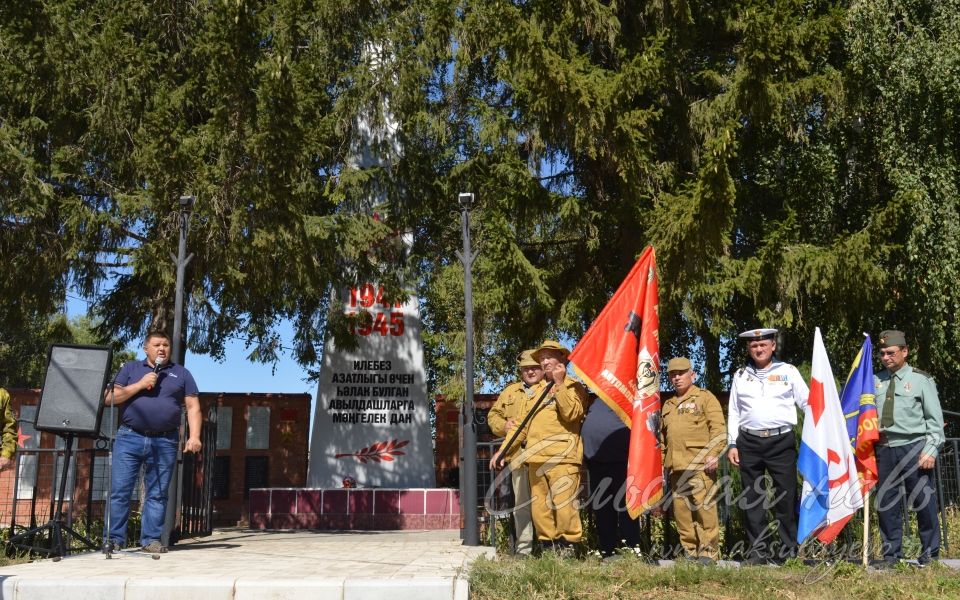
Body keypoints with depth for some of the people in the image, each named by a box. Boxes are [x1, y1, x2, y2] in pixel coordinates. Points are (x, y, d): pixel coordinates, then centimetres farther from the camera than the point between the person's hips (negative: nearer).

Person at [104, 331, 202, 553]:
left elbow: (193, 407, 8)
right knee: (119, 491, -4)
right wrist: (140, 385, -7)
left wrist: (194, 436, -6)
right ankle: (113, 539, 2)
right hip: (129, 438, 0)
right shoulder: (130, 368, 13)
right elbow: (110, 398, 4)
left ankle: (151, 539, 8)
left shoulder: (181, 374, 14)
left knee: (157, 494, 3)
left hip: (164, 442, 1)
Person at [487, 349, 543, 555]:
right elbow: (493, 415, 24)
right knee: (521, 503, 6)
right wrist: (503, 425, 4)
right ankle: (523, 548, 11)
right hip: (518, 455, 4)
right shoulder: (510, 392, 20)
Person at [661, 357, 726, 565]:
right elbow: (663, 438, 26)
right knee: (681, 511, 6)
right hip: (676, 467, 6)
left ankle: (708, 552, -3)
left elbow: (718, 428, -5)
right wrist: (663, 463, 20)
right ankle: (690, 551, 14)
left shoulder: (705, 398, 4)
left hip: (699, 465, -6)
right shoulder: (668, 405, 23)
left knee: (704, 507, -9)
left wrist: (714, 453, -15)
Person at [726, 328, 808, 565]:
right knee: (752, 498, 3)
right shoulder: (740, 375, 14)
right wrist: (732, 444, 9)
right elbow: (733, 412, 16)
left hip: (782, 441, -2)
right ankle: (757, 550, 10)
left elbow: (807, 403, 8)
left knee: (786, 496, -2)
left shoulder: (788, 372, 8)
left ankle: (789, 549, 8)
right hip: (749, 443, 2)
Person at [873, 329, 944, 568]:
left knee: (923, 502, -1)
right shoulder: (875, 381, 10)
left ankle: (929, 555, 14)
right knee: (886, 503, 8)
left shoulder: (921, 380, 1)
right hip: (884, 449, 3)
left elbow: (935, 419, -1)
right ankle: (892, 554, 20)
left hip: (913, 447, -3)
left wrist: (931, 450, -10)